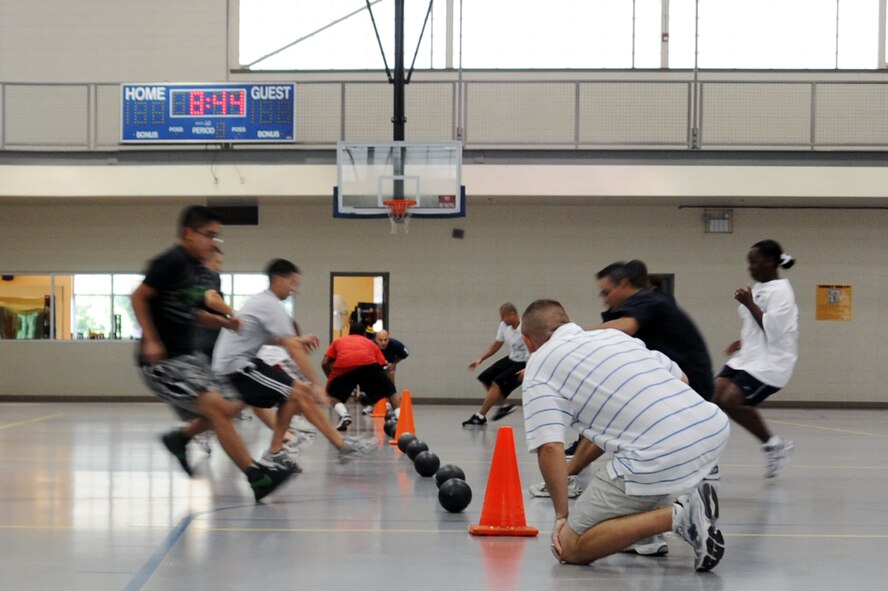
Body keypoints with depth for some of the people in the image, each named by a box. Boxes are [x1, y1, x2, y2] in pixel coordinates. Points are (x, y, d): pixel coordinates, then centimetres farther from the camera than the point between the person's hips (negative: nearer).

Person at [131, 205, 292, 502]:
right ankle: (256, 477, -18)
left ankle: (180, 438, 28)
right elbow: (139, 297, -14)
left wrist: (221, 321, 8)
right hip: (163, 360, -9)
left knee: (231, 407, 8)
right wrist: (150, 341, -20)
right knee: (217, 406, -18)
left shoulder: (196, 267, 13)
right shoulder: (171, 262, -14)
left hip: (187, 356, 9)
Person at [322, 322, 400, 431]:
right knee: (391, 392, 20)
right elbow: (383, 365, 26)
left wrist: (331, 379, 39)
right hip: (369, 364, 0)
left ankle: (344, 415, -4)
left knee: (333, 395, 23)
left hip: (343, 366, 0)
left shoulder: (338, 341, 36)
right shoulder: (370, 342, 36)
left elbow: (325, 363, 24)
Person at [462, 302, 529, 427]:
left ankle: (480, 417, -12)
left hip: (524, 364, -8)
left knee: (497, 383, -19)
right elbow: (497, 344, 12)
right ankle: (504, 406, 19)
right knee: (485, 378, 4)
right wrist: (481, 359, 5)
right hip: (511, 359, 8)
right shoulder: (504, 325, -3)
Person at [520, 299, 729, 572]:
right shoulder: (612, 333, 25)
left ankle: (677, 516, -11)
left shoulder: (539, 368, 7)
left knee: (571, 547, 6)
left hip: (659, 456, -7)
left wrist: (561, 515, 4)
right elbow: (678, 376, 34)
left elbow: (550, 448, -6)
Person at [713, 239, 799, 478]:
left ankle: (773, 444, -2)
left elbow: (772, 330, -20)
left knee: (730, 401, -21)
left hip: (770, 362, -9)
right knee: (712, 396, -6)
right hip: (749, 357, 9)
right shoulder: (760, 288, 14)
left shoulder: (780, 291, -12)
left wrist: (749, 304, -19)